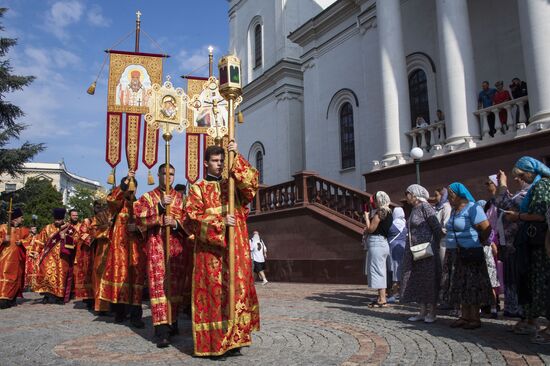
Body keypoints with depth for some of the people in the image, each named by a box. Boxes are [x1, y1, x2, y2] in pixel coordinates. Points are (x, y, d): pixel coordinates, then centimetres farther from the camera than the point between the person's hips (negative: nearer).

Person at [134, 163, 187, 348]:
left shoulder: (180, 197, 15)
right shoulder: (148, 197, 10)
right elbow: (138, 215, -7)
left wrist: (176, 223, -12)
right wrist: (159, 206, -15)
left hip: (177, 245, 3)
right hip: (156, 244, -2)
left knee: (176, 284, 5)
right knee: (158, 284, -10)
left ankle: (173, 322, 20)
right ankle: (161, 330, -12)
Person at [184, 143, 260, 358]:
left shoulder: (232, 184, 14)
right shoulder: (198, 188, 5)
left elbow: (252, 182, -6)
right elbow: (192, 218, -7)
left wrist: (237, 157, -13)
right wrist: (220, 222, -18)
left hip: (235, 248, 4)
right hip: (210, 249, -3)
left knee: (235, 290, 5)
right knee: (212, 293, -4)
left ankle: (232, 340, 14)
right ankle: (212, 343, 3)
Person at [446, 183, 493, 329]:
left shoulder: (472, 208, -13)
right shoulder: (454, 210, 14)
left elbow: (486, 228, -20)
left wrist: (480, 242, -6)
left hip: (471, 253, -9)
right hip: (458, 254, 9)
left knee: (472, 286, -2)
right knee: (461, 286, 11)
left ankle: (475, 319, 6)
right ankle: (465, 317, 19)